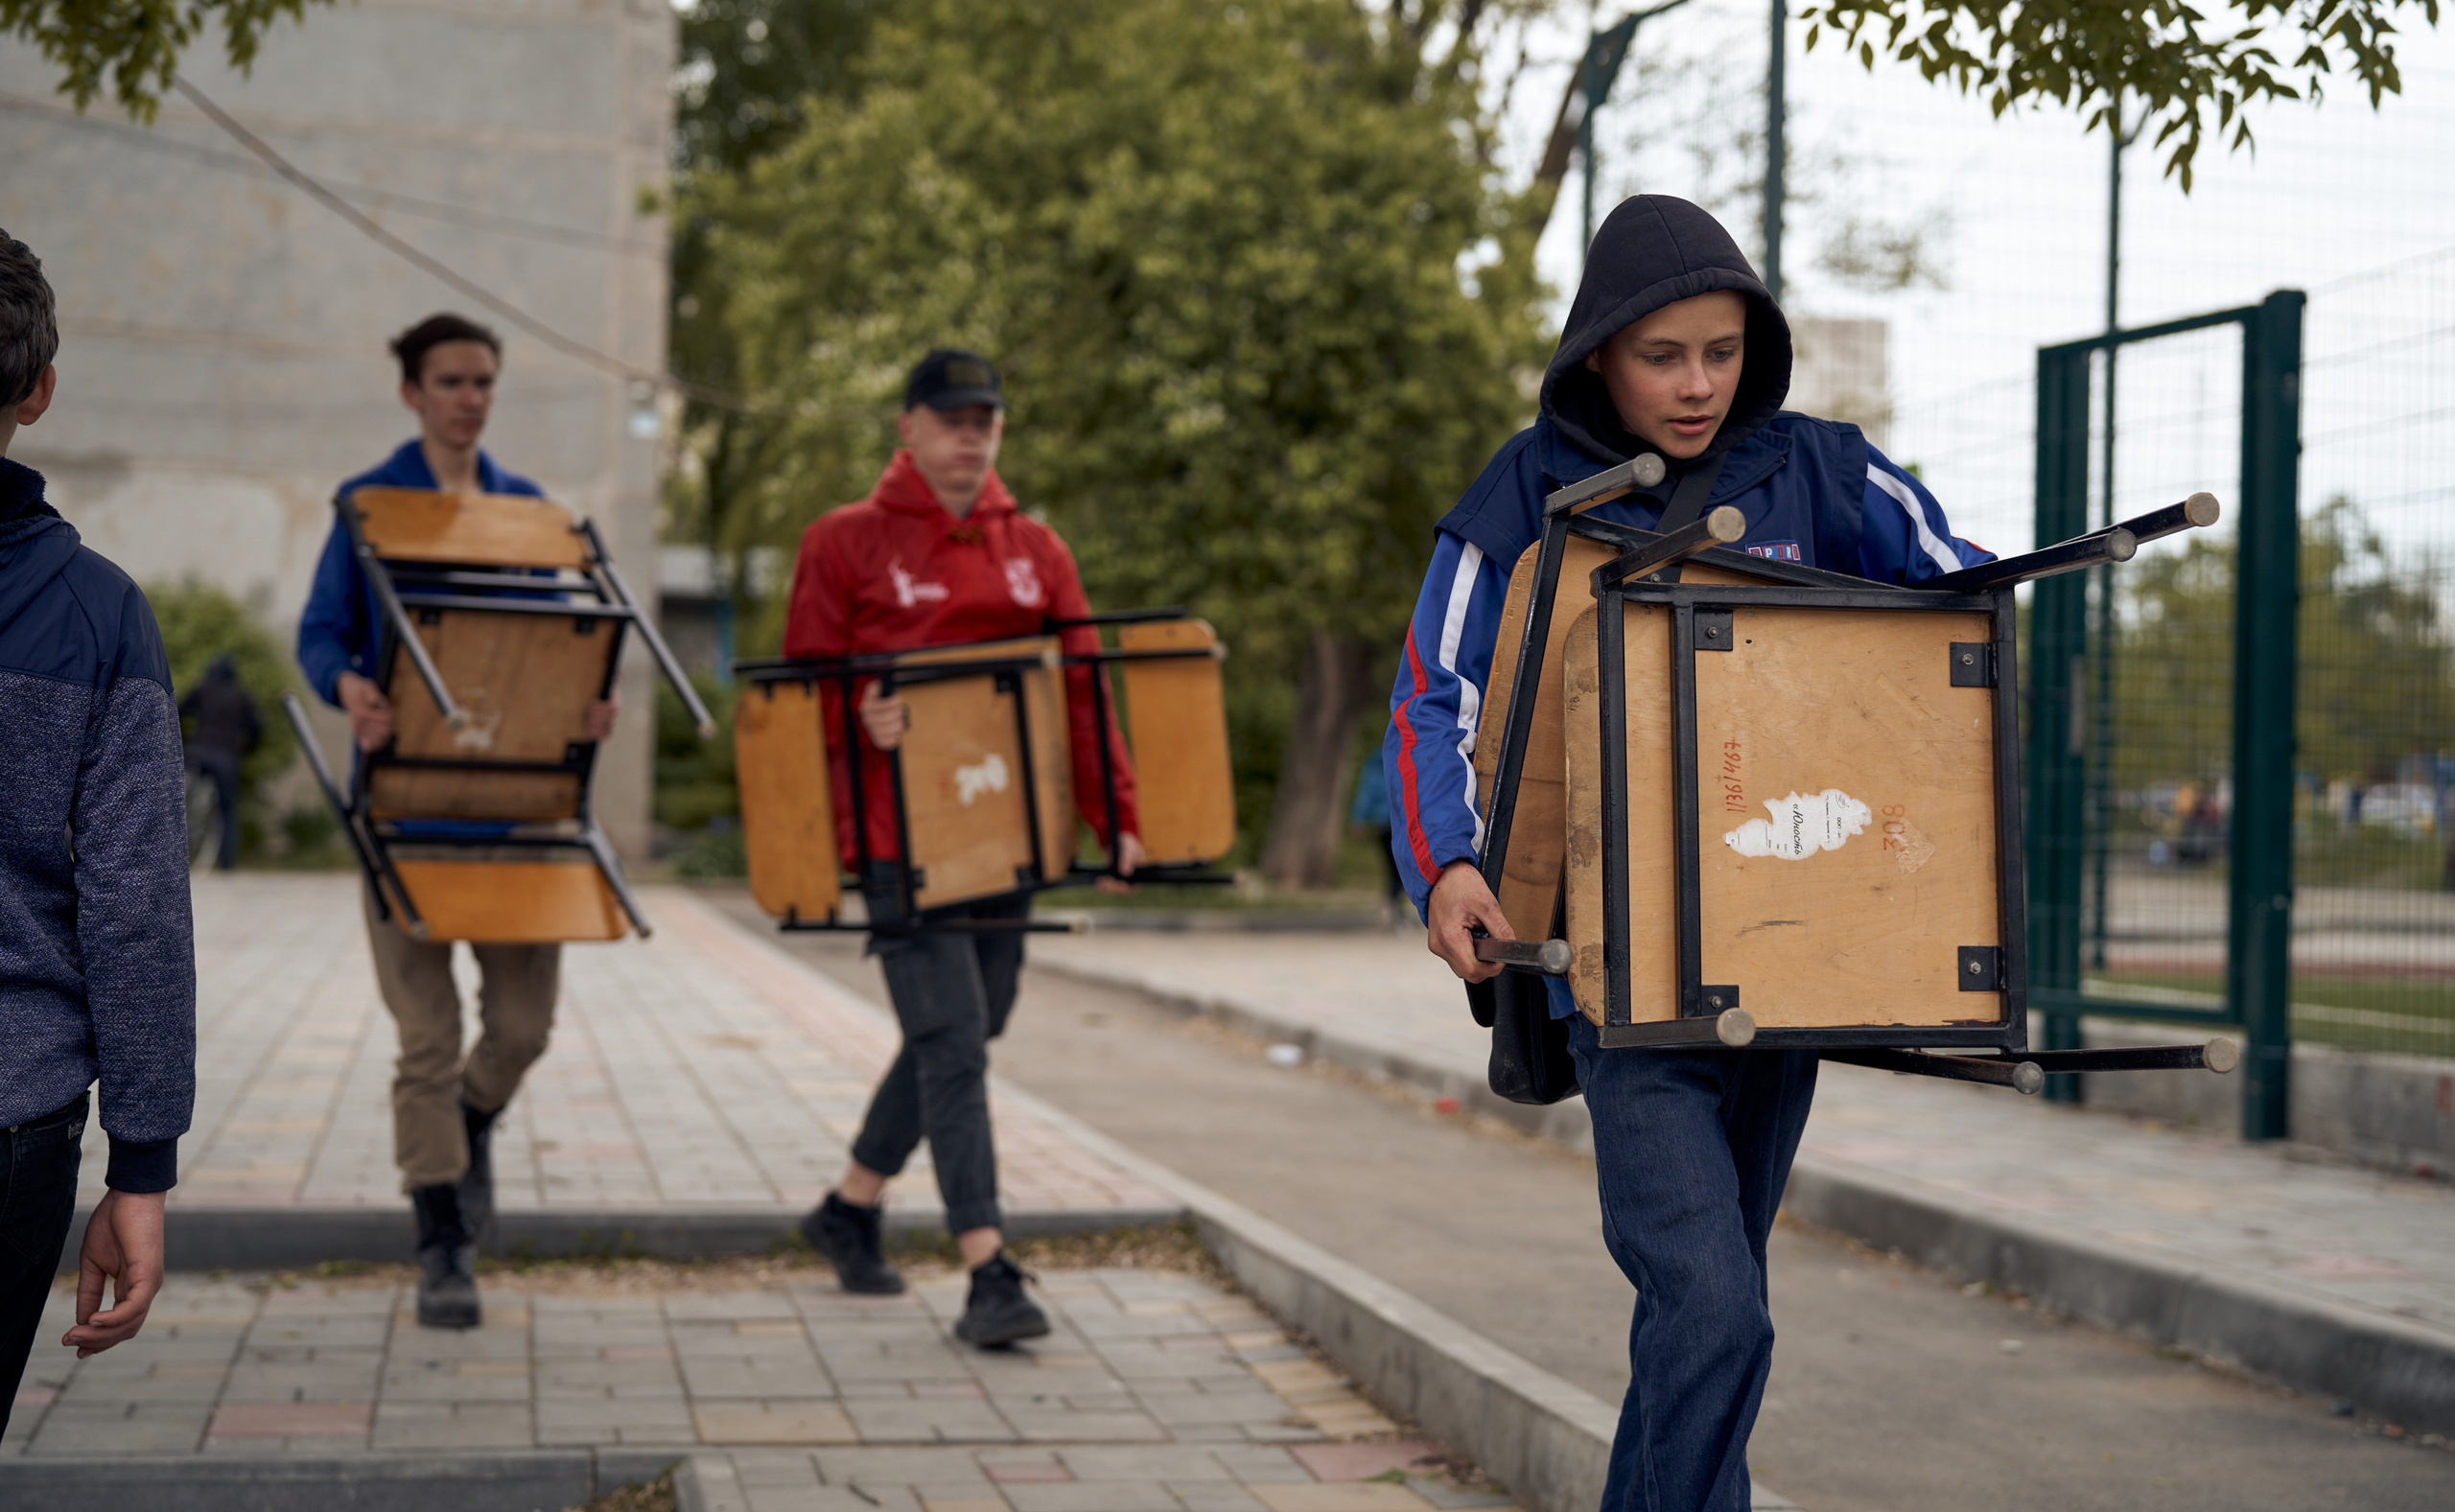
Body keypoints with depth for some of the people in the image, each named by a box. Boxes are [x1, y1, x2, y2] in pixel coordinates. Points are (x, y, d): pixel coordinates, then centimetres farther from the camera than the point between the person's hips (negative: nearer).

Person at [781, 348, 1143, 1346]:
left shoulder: (1035, 551, 13)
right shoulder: (846, 544, 1)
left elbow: (1081, 690, 10)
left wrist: (1115, 814, 0)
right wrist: (860, 722, -21)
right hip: (900, 838, -5)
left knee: (959, 1036, 15)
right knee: (952, 1042, -13)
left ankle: (851, 1208, 35)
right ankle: (988, 1273, -15)